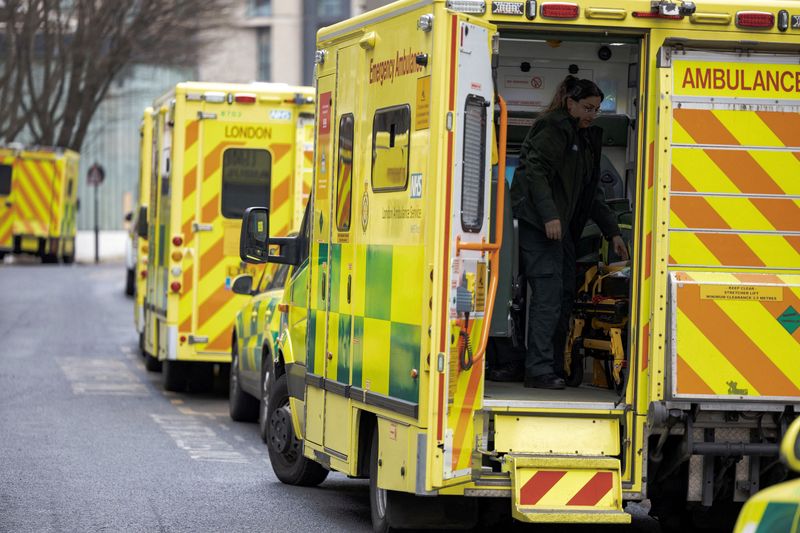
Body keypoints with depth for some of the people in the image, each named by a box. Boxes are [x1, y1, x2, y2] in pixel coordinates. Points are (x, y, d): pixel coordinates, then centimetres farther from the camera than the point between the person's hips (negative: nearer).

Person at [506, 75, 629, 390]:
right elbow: (536, 172, -17)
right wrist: (549, 216, -25)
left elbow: (592, 192, 24)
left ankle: (555, 368, 11)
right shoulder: (554, 129, -7)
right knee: (549, 294, -15)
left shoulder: (587, 138, 22)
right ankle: (538, 370, -16)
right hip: (537, 222, -10)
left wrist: (613, 233, 18)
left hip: (562, 226, 10)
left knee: (565, 295, 7)